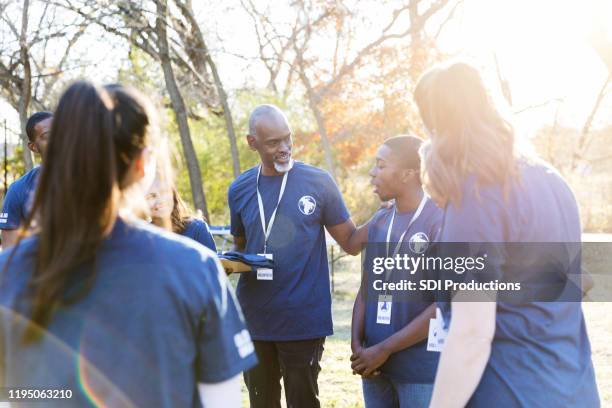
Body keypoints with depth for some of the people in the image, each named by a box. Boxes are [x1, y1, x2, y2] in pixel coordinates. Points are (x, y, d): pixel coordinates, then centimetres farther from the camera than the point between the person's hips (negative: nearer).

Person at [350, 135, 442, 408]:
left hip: (422, 368, -5)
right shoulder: (378, 222, 9)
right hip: (376, 364, 6)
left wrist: (384, 349, -13)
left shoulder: (443, 221, -10)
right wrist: (357, 345, -2)